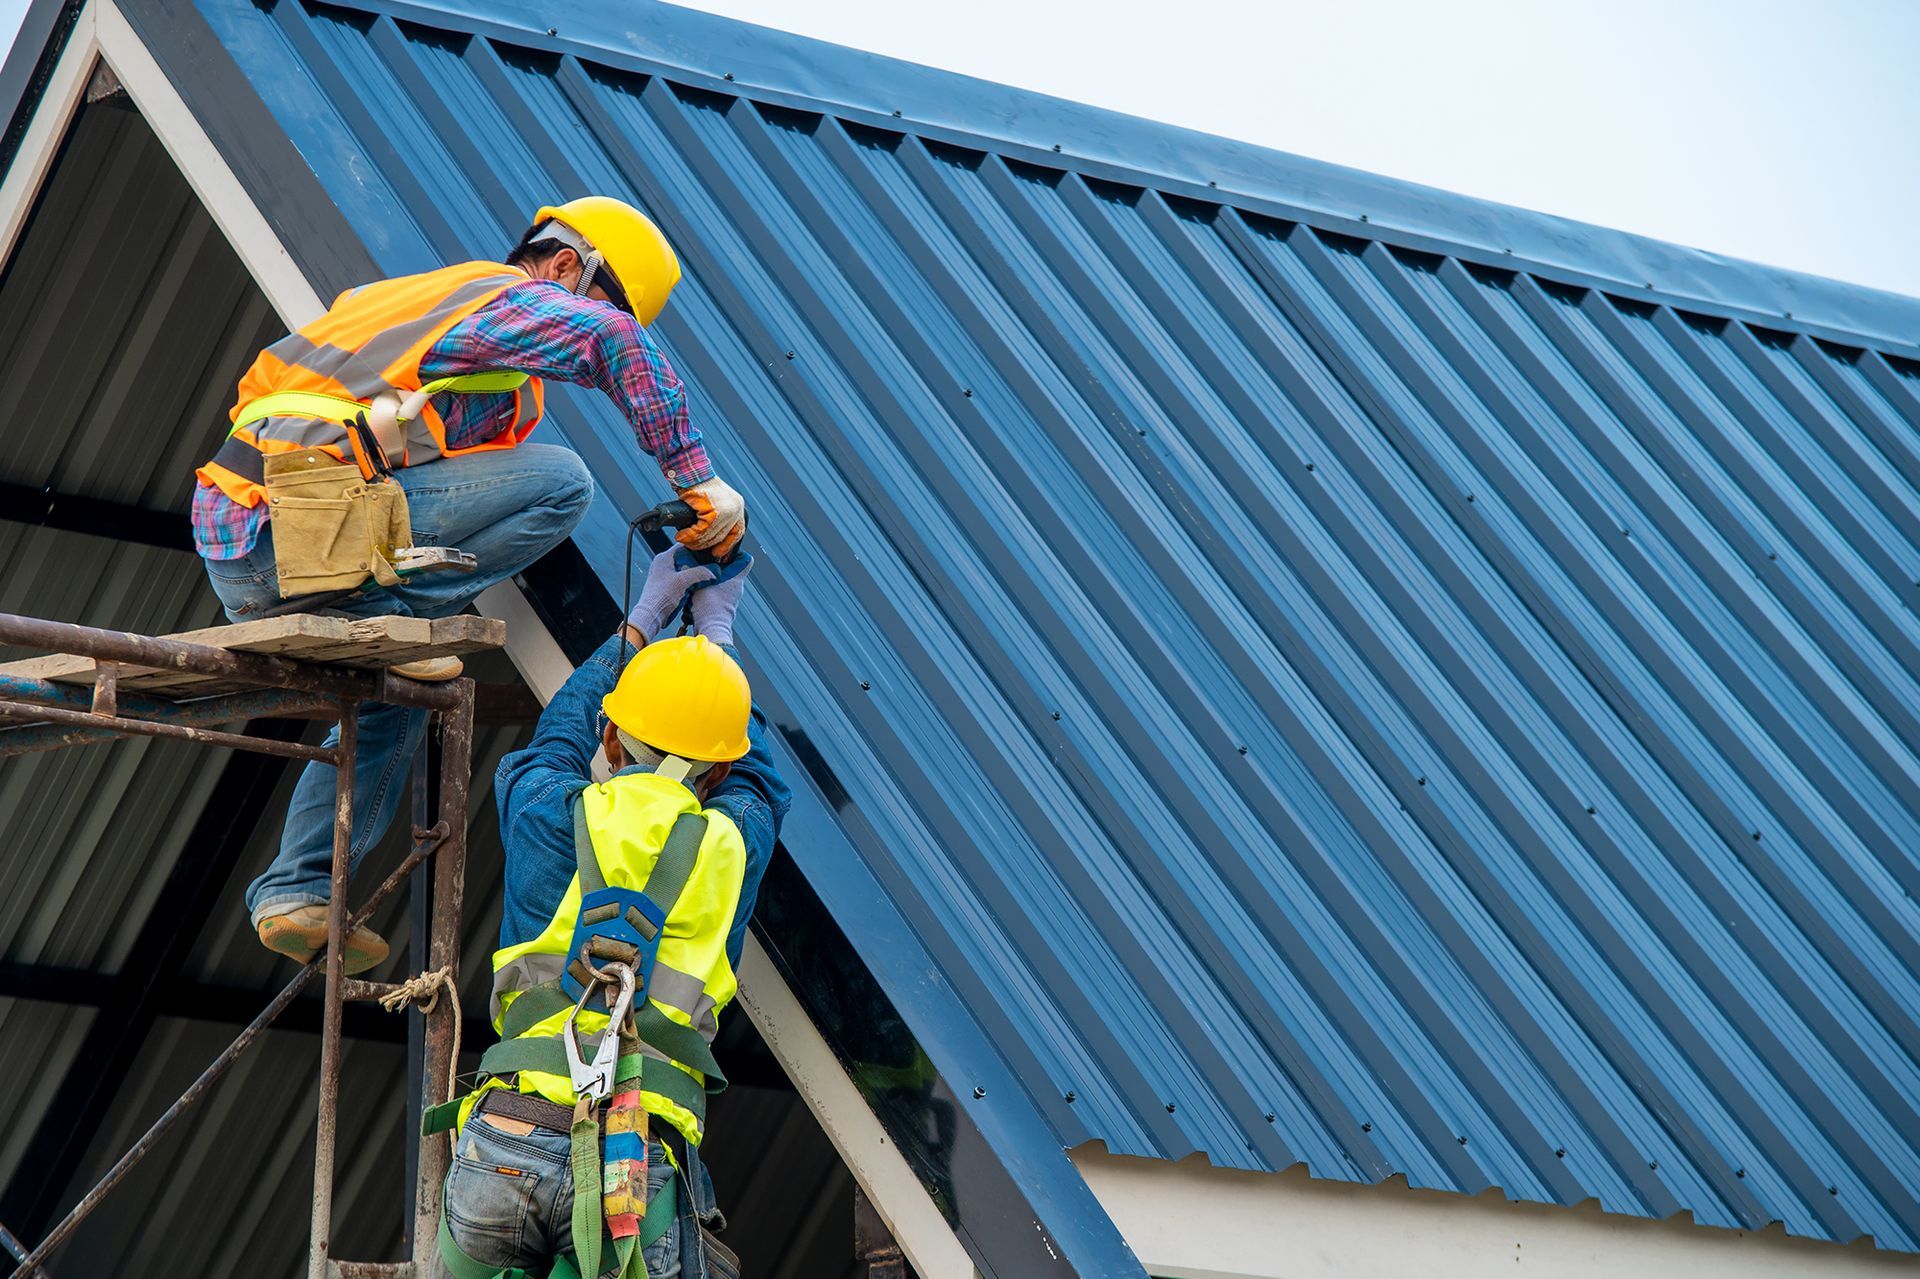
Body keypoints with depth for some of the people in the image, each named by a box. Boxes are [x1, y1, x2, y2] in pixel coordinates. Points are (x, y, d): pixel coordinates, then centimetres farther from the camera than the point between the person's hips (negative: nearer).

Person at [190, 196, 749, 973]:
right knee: (559, 480, -14)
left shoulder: (417, 294, 30)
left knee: (393, 702, 29)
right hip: (297, 528, -10)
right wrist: (695, 475, -15)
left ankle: (295, 893, 21)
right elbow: (613, 345, -18)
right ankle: (384, 612, -11)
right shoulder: (504, 297, 1)